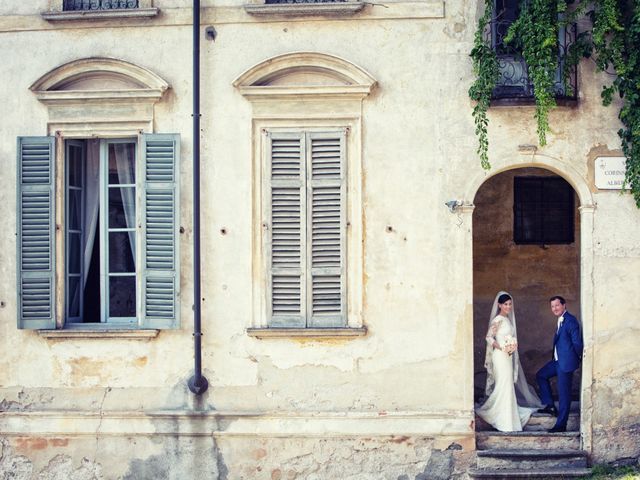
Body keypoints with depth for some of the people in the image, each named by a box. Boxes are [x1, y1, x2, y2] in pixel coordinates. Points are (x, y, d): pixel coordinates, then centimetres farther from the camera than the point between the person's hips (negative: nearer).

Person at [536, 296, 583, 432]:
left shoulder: (570, 321, -18)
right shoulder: (561, 320, 11)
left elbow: (577, 342, -15)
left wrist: (579, 358, -1)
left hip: (566, 362, -10)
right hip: (558, 360, 10)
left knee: (564, 393, -3)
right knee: (541, 375, 21)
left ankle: (561, 425, 3)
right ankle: (550, 406, 23)